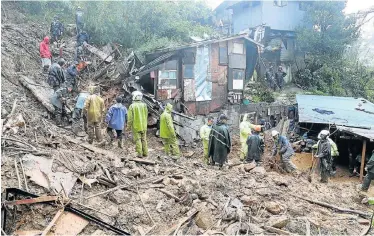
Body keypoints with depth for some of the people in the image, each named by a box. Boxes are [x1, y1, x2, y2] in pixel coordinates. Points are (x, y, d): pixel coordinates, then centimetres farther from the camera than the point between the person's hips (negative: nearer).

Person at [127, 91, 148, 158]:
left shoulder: (132, 106, -11)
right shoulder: (144, 105, 0)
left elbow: (130, 117, -10)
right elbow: (146, 116, 7)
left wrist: (129, 125, -1)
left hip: (136, 126, -4)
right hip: (143, 126, 4)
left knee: (138, 140, 1)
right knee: (144, 139, 12)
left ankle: (140, 153, 0)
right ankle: (145, 153, 14)